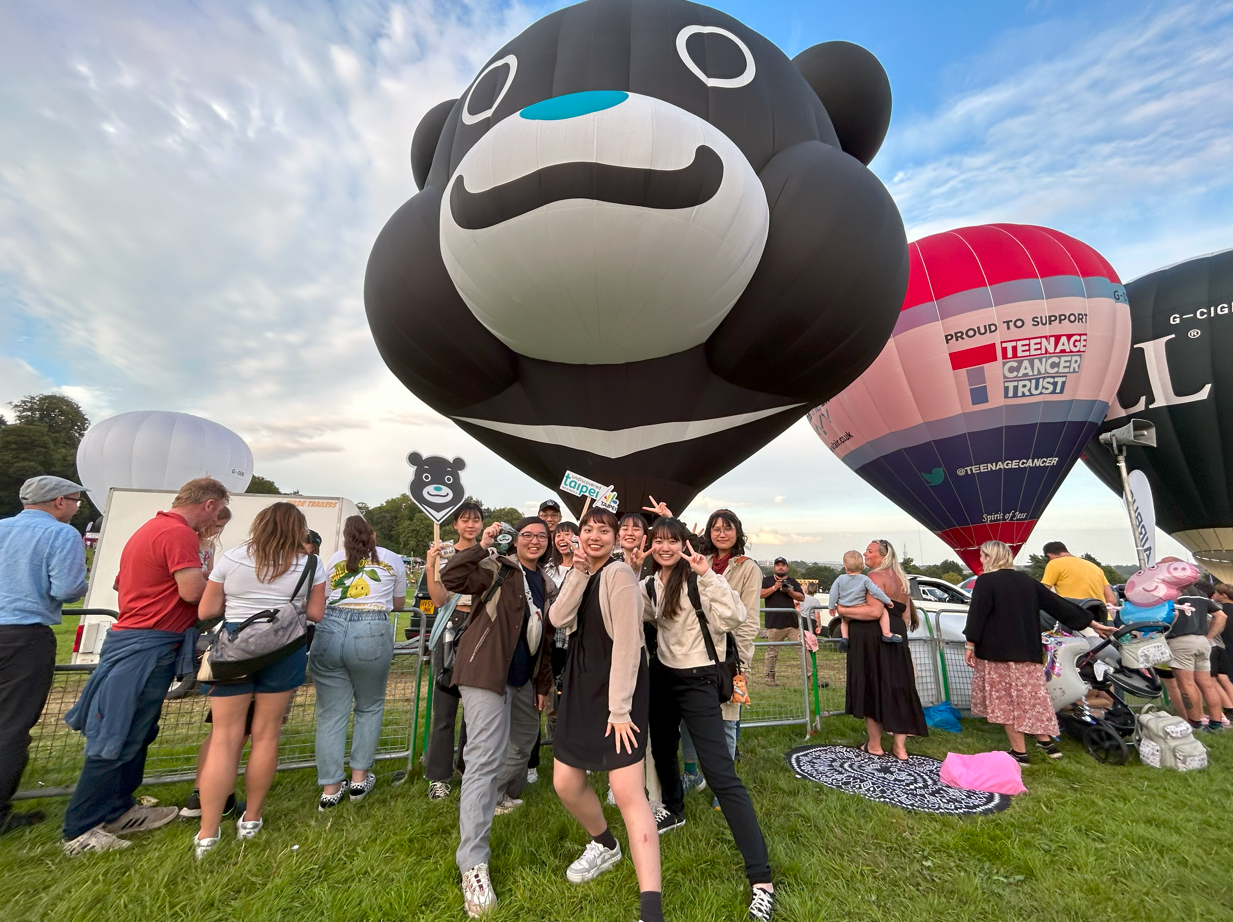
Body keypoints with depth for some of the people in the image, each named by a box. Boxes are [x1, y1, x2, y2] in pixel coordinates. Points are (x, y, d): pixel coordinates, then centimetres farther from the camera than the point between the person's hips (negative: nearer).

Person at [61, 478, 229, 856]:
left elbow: (121, 583, 25)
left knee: (137, 734, 18)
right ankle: (79, 831, 10)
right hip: (150, 645, -11)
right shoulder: (180, 534, -19)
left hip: (132, 637, 11)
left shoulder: (150, 528, 15)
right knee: (119, 739, 0)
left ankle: (118, 810, 29)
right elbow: (193, 591, -24)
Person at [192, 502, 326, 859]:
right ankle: (251, 819, 25)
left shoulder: (231, 558, 1)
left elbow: (206, 611, 2)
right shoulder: (310, 565, -1)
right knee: (266, 735, 11)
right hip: (284, 651, 0)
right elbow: (315, 615, -1)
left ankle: (207, 834, 8)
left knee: (225, 738, 6)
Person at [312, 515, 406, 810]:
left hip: (329, 630, 2)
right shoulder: (392, 559, 15)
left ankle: (330, 788, 18)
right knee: (370, 708, 17)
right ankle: (359, 779, 23)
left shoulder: (334, 559, 21)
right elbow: (399, 603, 24)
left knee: (331, 713, 11)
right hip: (372, 633, -2)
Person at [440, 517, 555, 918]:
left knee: (523, 741, 25)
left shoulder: (547, 585, 9)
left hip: (523, 679, 8)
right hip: (487, 672, -8)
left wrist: (543, 683, 16)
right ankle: (473, 865, -3)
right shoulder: (496, 569, -10)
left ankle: (503, 796, 55)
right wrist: (482, 545, -27)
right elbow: (451, 578, -26)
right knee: (485, 758, -11)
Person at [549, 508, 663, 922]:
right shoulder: (580, 575, 10)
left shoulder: (619, 573, -15)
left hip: (618, 686, -8)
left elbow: (628, 643, -19)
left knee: (627, 790, -11)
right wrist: (578, 573, -15)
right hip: (581, 684, 8)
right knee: (565, 783, 13)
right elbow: (560, 620, -6)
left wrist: (620, 708, -19)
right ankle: (604, 845, 41)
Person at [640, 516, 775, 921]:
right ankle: (673, 809, 53)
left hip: (696, 680, -7)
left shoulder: (696, 579, -19)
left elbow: (734, 617, -31)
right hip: (662, 675, 7)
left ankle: (761, 880, -1)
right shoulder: (650, 585, 1)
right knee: (662, 749, 24)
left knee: (720, 774, -10)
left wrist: (707, 574, -40)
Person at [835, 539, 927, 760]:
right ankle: (900, 746, 15)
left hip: (871, 638, -8)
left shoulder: (876, 577, -13)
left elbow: (874, 611, -23)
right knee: (896, 688, 11)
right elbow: (906, 611, 18)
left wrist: (844, 610, -17)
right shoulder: (899, 579, 14)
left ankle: (875, 744, 14)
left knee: (871, 688, 3)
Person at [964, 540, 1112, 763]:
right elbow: (1057, 603, 13)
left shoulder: (985, 581, -10)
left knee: (1007, 701, 1)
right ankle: (1046, 742, 25)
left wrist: (970, 644, -10)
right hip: (1028, 652, 7)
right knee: (1032, 697, 19)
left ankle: (1019, 752, 6)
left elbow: (976, 615, -15)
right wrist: (1091, 622, 24)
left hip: (998, 653, -7)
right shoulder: (1027, 581, 9)